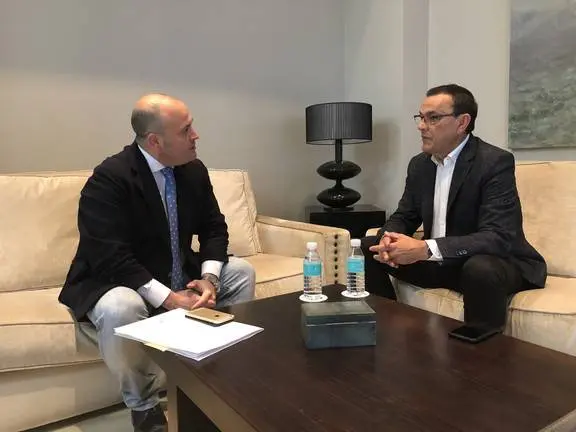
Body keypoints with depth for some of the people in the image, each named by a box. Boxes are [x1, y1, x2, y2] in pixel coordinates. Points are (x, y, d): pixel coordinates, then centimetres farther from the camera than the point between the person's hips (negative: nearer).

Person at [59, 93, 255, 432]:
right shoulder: (109, 179, -23)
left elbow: (214, 228, 1)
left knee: (241, 271, -4)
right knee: (121, 309, -38)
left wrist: (209, 277, -17)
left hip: (179, 275, 7)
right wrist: (167, 298, -32)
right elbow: (111, 258, -29)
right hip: (117, 281, -6)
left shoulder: (194, 170, -4)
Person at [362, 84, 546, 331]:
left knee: (480, 269, -39)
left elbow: (498, 237, -28)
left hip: (494, 262, -6)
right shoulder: (419, 164, 3)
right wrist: (388, 238, -17)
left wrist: (425, 249, -37)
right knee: (368, 247, -3)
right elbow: (404, 217, 8)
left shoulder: (495, 162, -18)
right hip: (441, 262, 6)